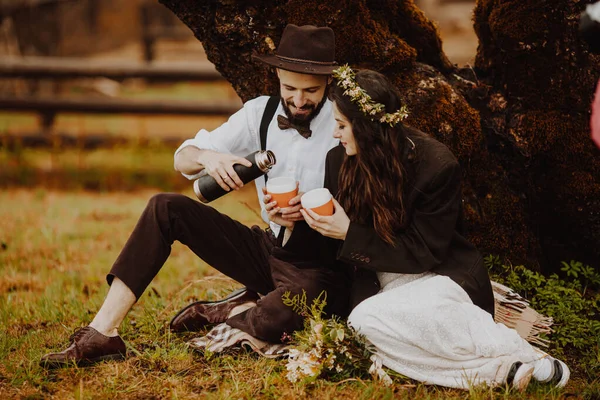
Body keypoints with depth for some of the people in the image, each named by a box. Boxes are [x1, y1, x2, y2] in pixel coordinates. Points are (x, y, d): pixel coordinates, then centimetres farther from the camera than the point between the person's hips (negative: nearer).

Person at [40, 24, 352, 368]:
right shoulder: (261, 113, 0)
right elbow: (183, 160, 2)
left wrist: (306, 215, -31)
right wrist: (207, 157, -22)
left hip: (320, 266, -5)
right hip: (269, 249, 5)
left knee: (274, 322, -39)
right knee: (166, 208, -9)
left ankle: (225, 313, 0)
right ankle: (103, 332, -14)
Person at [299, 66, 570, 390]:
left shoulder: (436, 164, -15)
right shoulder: (339, 161, 0)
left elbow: (426, 253, -12)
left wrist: (350, 234, -18)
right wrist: (304, 219, -9)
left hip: (439, 276, -5)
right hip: (381, 284, 5)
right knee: (363, 318, -33)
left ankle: (518, 355, -31)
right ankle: (502, 369, -34)